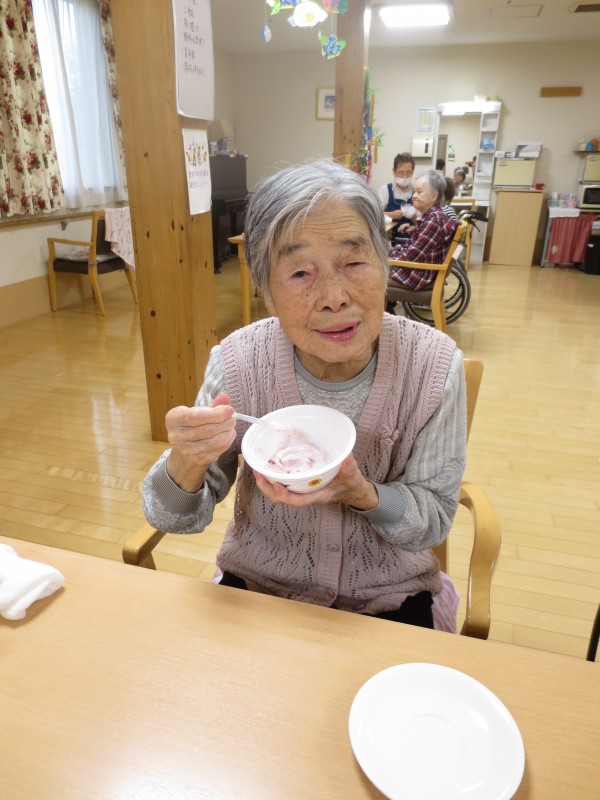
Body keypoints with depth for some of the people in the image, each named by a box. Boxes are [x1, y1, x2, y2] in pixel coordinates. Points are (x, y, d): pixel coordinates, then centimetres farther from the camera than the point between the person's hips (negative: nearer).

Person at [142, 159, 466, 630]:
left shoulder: (434, 365, -20)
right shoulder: (238, 362, -20)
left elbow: (436, 520, -10)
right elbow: (179, 519, -10)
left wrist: (363, 495, -31)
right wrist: (186, 465, -33)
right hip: (258, 585, 0)